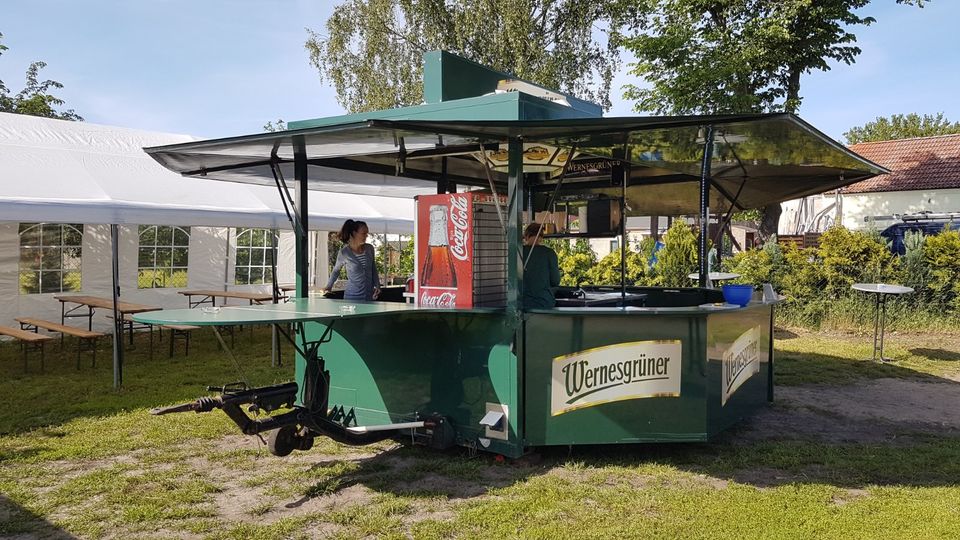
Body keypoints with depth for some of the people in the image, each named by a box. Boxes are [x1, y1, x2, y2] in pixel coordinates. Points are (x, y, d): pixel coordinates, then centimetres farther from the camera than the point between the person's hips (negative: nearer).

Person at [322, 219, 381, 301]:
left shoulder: (370, 248, 3)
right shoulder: (344, 252, -7)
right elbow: (336, 270, 11)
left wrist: (377, 286, 4)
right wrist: (328, 286, 16)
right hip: (352, 296, -3)